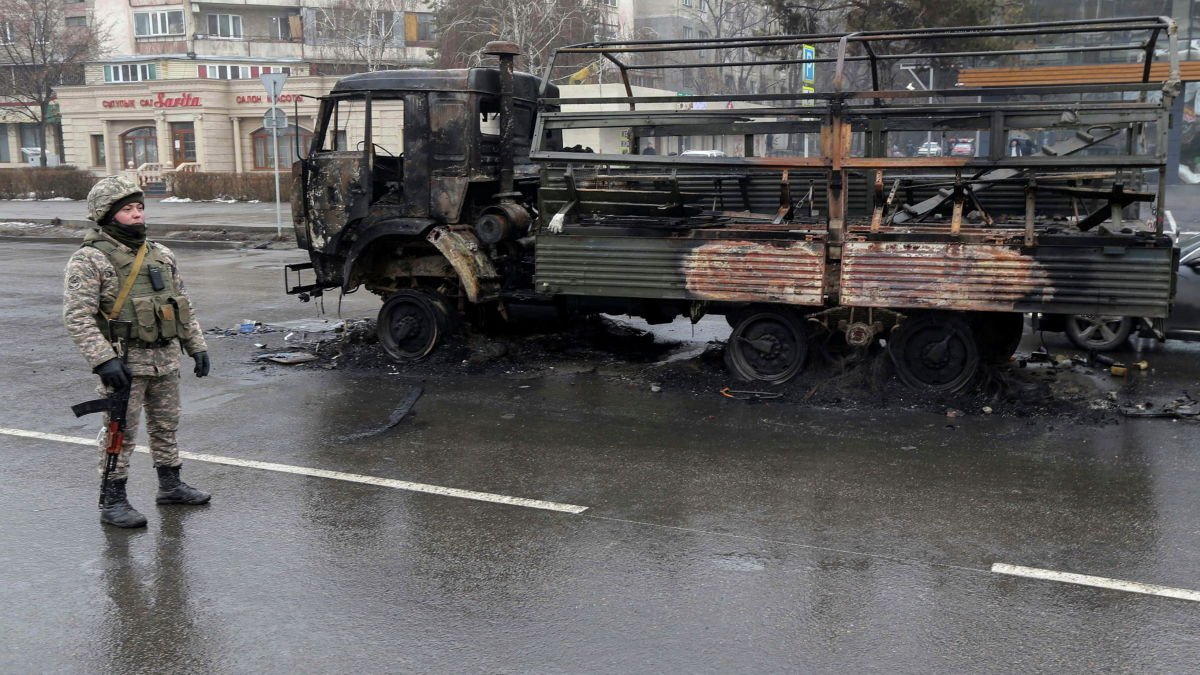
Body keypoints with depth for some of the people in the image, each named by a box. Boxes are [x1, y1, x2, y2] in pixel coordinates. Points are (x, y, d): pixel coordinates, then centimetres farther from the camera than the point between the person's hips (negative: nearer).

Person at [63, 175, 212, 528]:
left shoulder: (161, 255, 12)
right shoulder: (89, 260, -10)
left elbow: (184, 306, 18)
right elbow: (77, 317, -17)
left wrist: (197, 345, 13)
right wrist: (104, 360, -24)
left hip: (166, 358, 7)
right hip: (125, 362, -7)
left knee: (166, 425, 17)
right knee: (120, 432, -1)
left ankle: (170, 485, 31)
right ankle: (112, 502, 9)